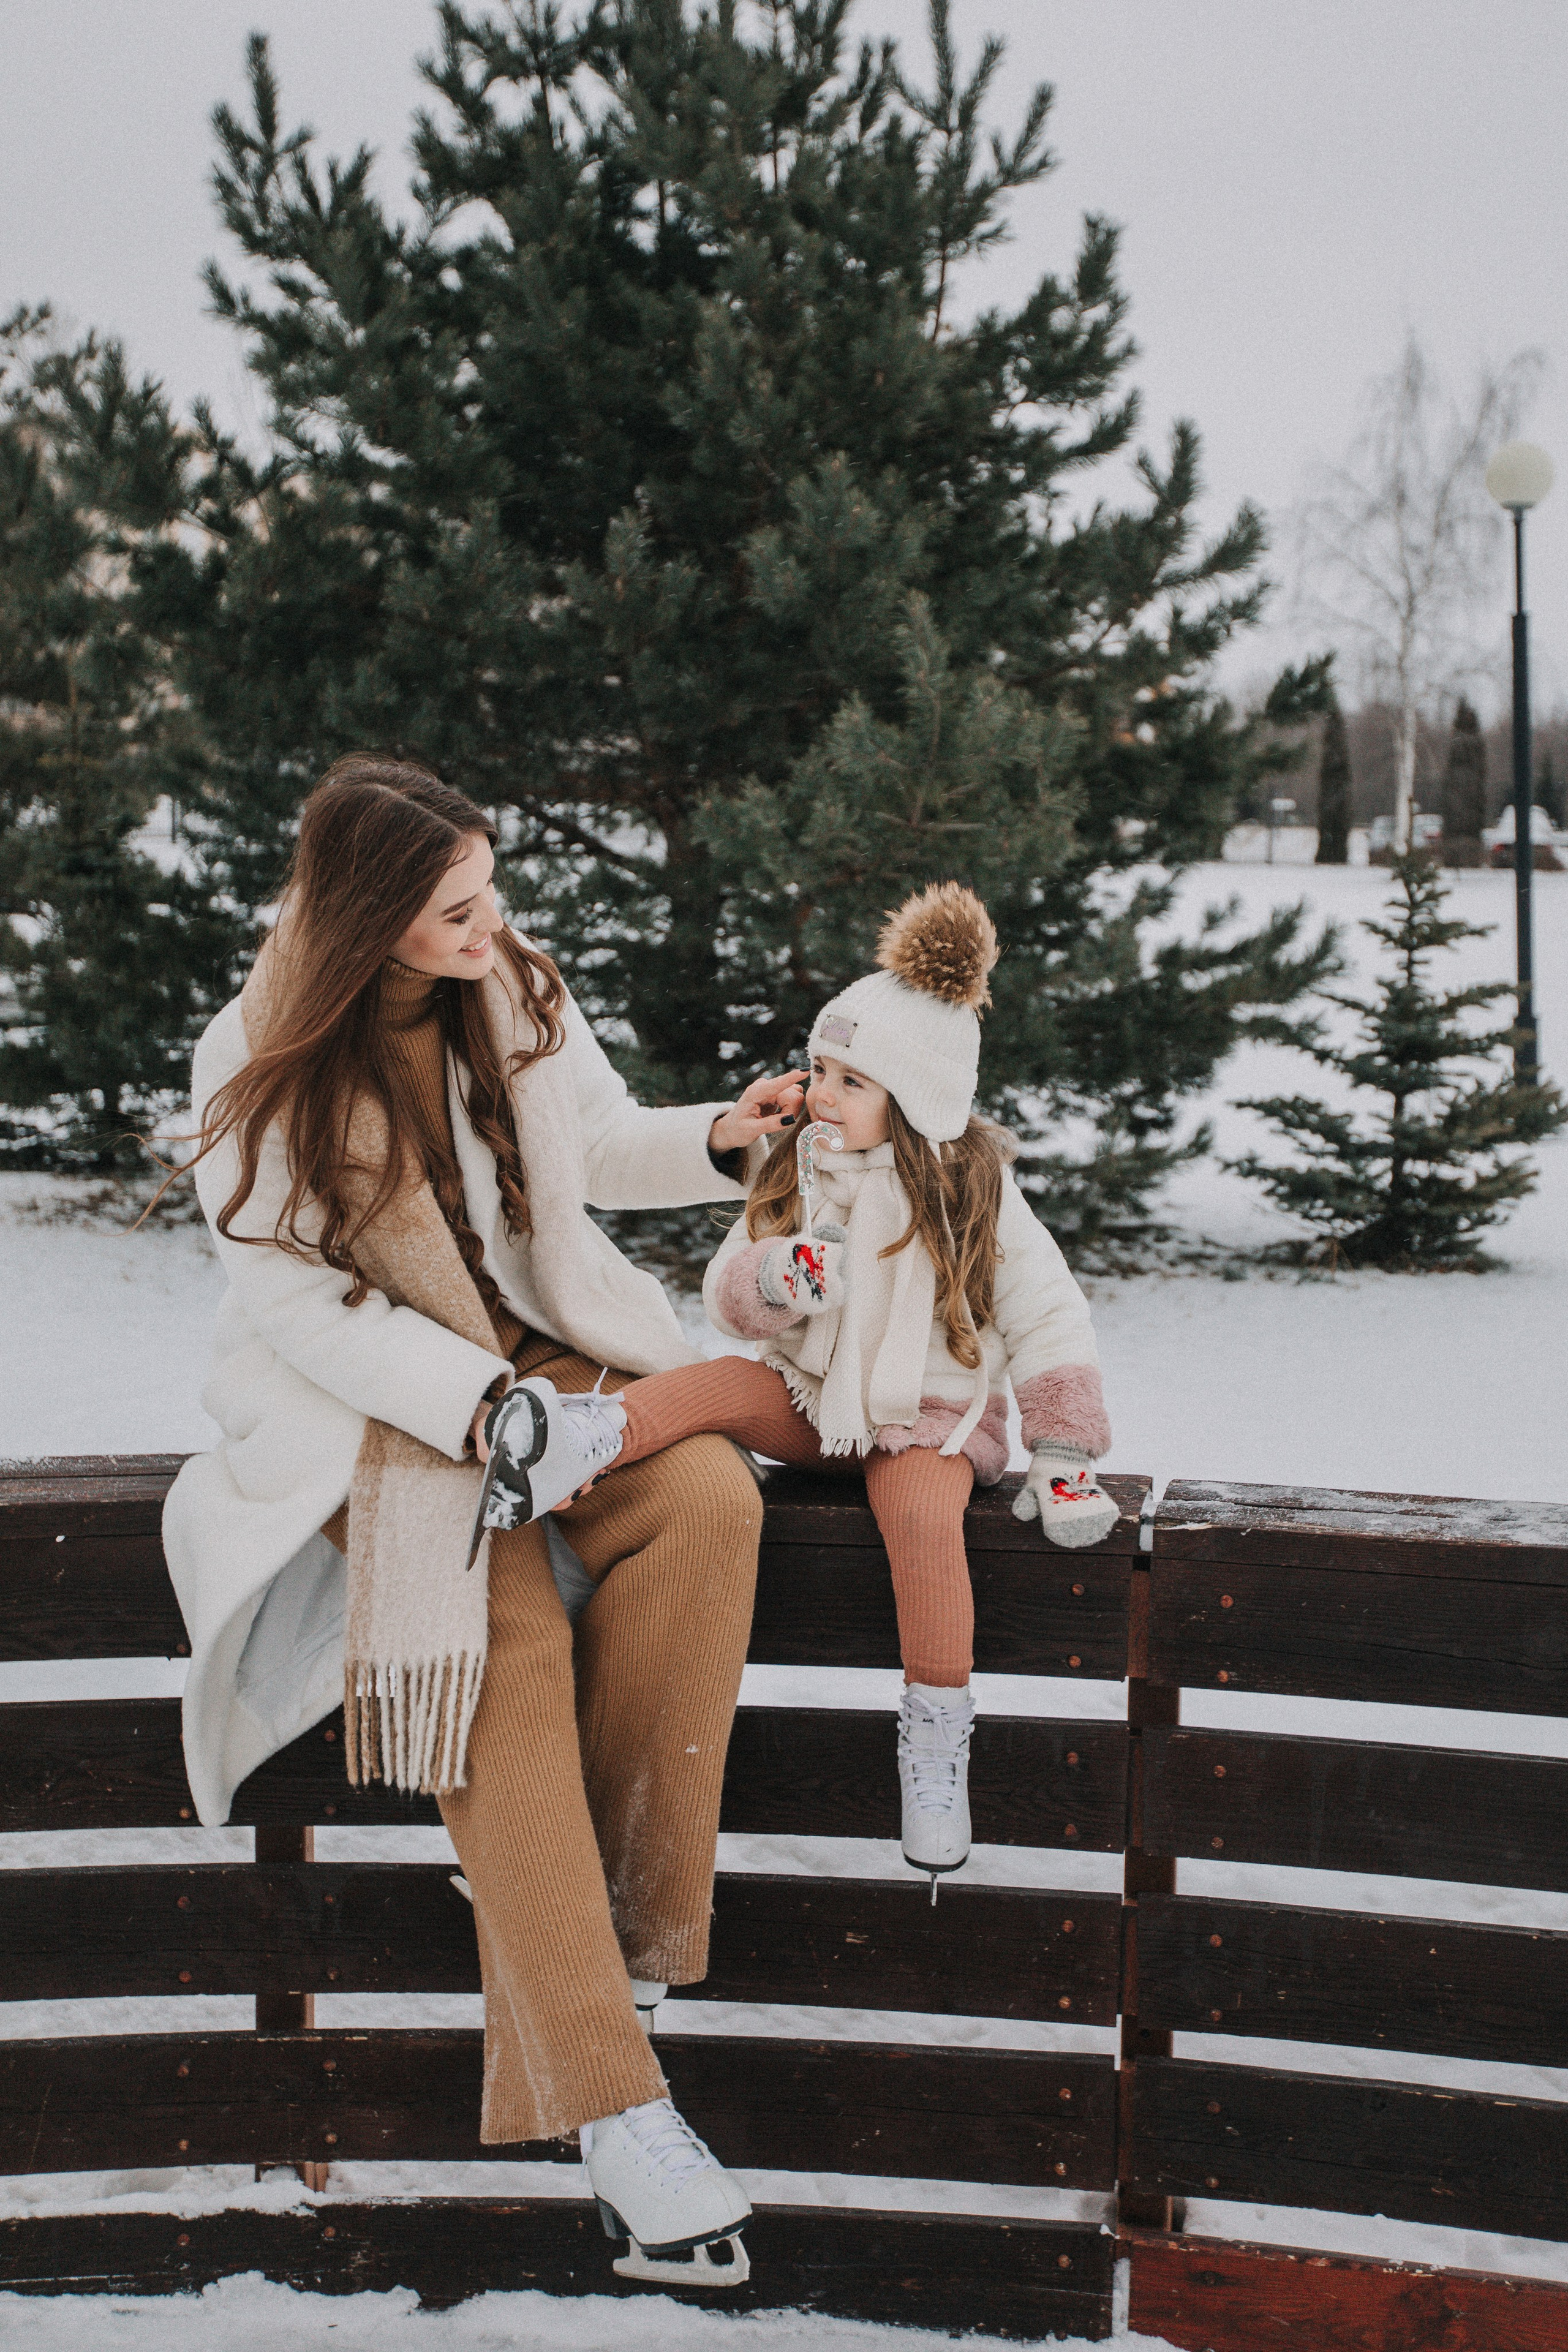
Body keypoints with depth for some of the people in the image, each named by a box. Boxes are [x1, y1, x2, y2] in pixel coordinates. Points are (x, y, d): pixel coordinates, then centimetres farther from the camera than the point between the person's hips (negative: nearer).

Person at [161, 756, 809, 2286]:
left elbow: (592, 1148, 18)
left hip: (538, 1345, 5)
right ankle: (604, 2098, -35)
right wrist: (477, 1405, -24)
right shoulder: (260, 1066, -11)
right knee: (505, 1615, -32)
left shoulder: (515, 989, 2)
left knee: (708, 1496, -28)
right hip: (367, 1396, -4)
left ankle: (602, 1907, -18)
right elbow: (289, 1298, -13)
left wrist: (712, 1140, -3)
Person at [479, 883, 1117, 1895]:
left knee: (923, 1514, -32)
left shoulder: (973, 1194, -10)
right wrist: (773, 1281, -25)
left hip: (928, 1414, -3)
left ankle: (937, 1731, -21)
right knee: (715, 1387, -25)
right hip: (811, 1396, 3)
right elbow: (730, 1294, -1)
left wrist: (1064, 1459, -12)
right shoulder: (795, 1170, -1)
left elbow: (1049, 1322, -8)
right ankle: (578, 1453, -48)